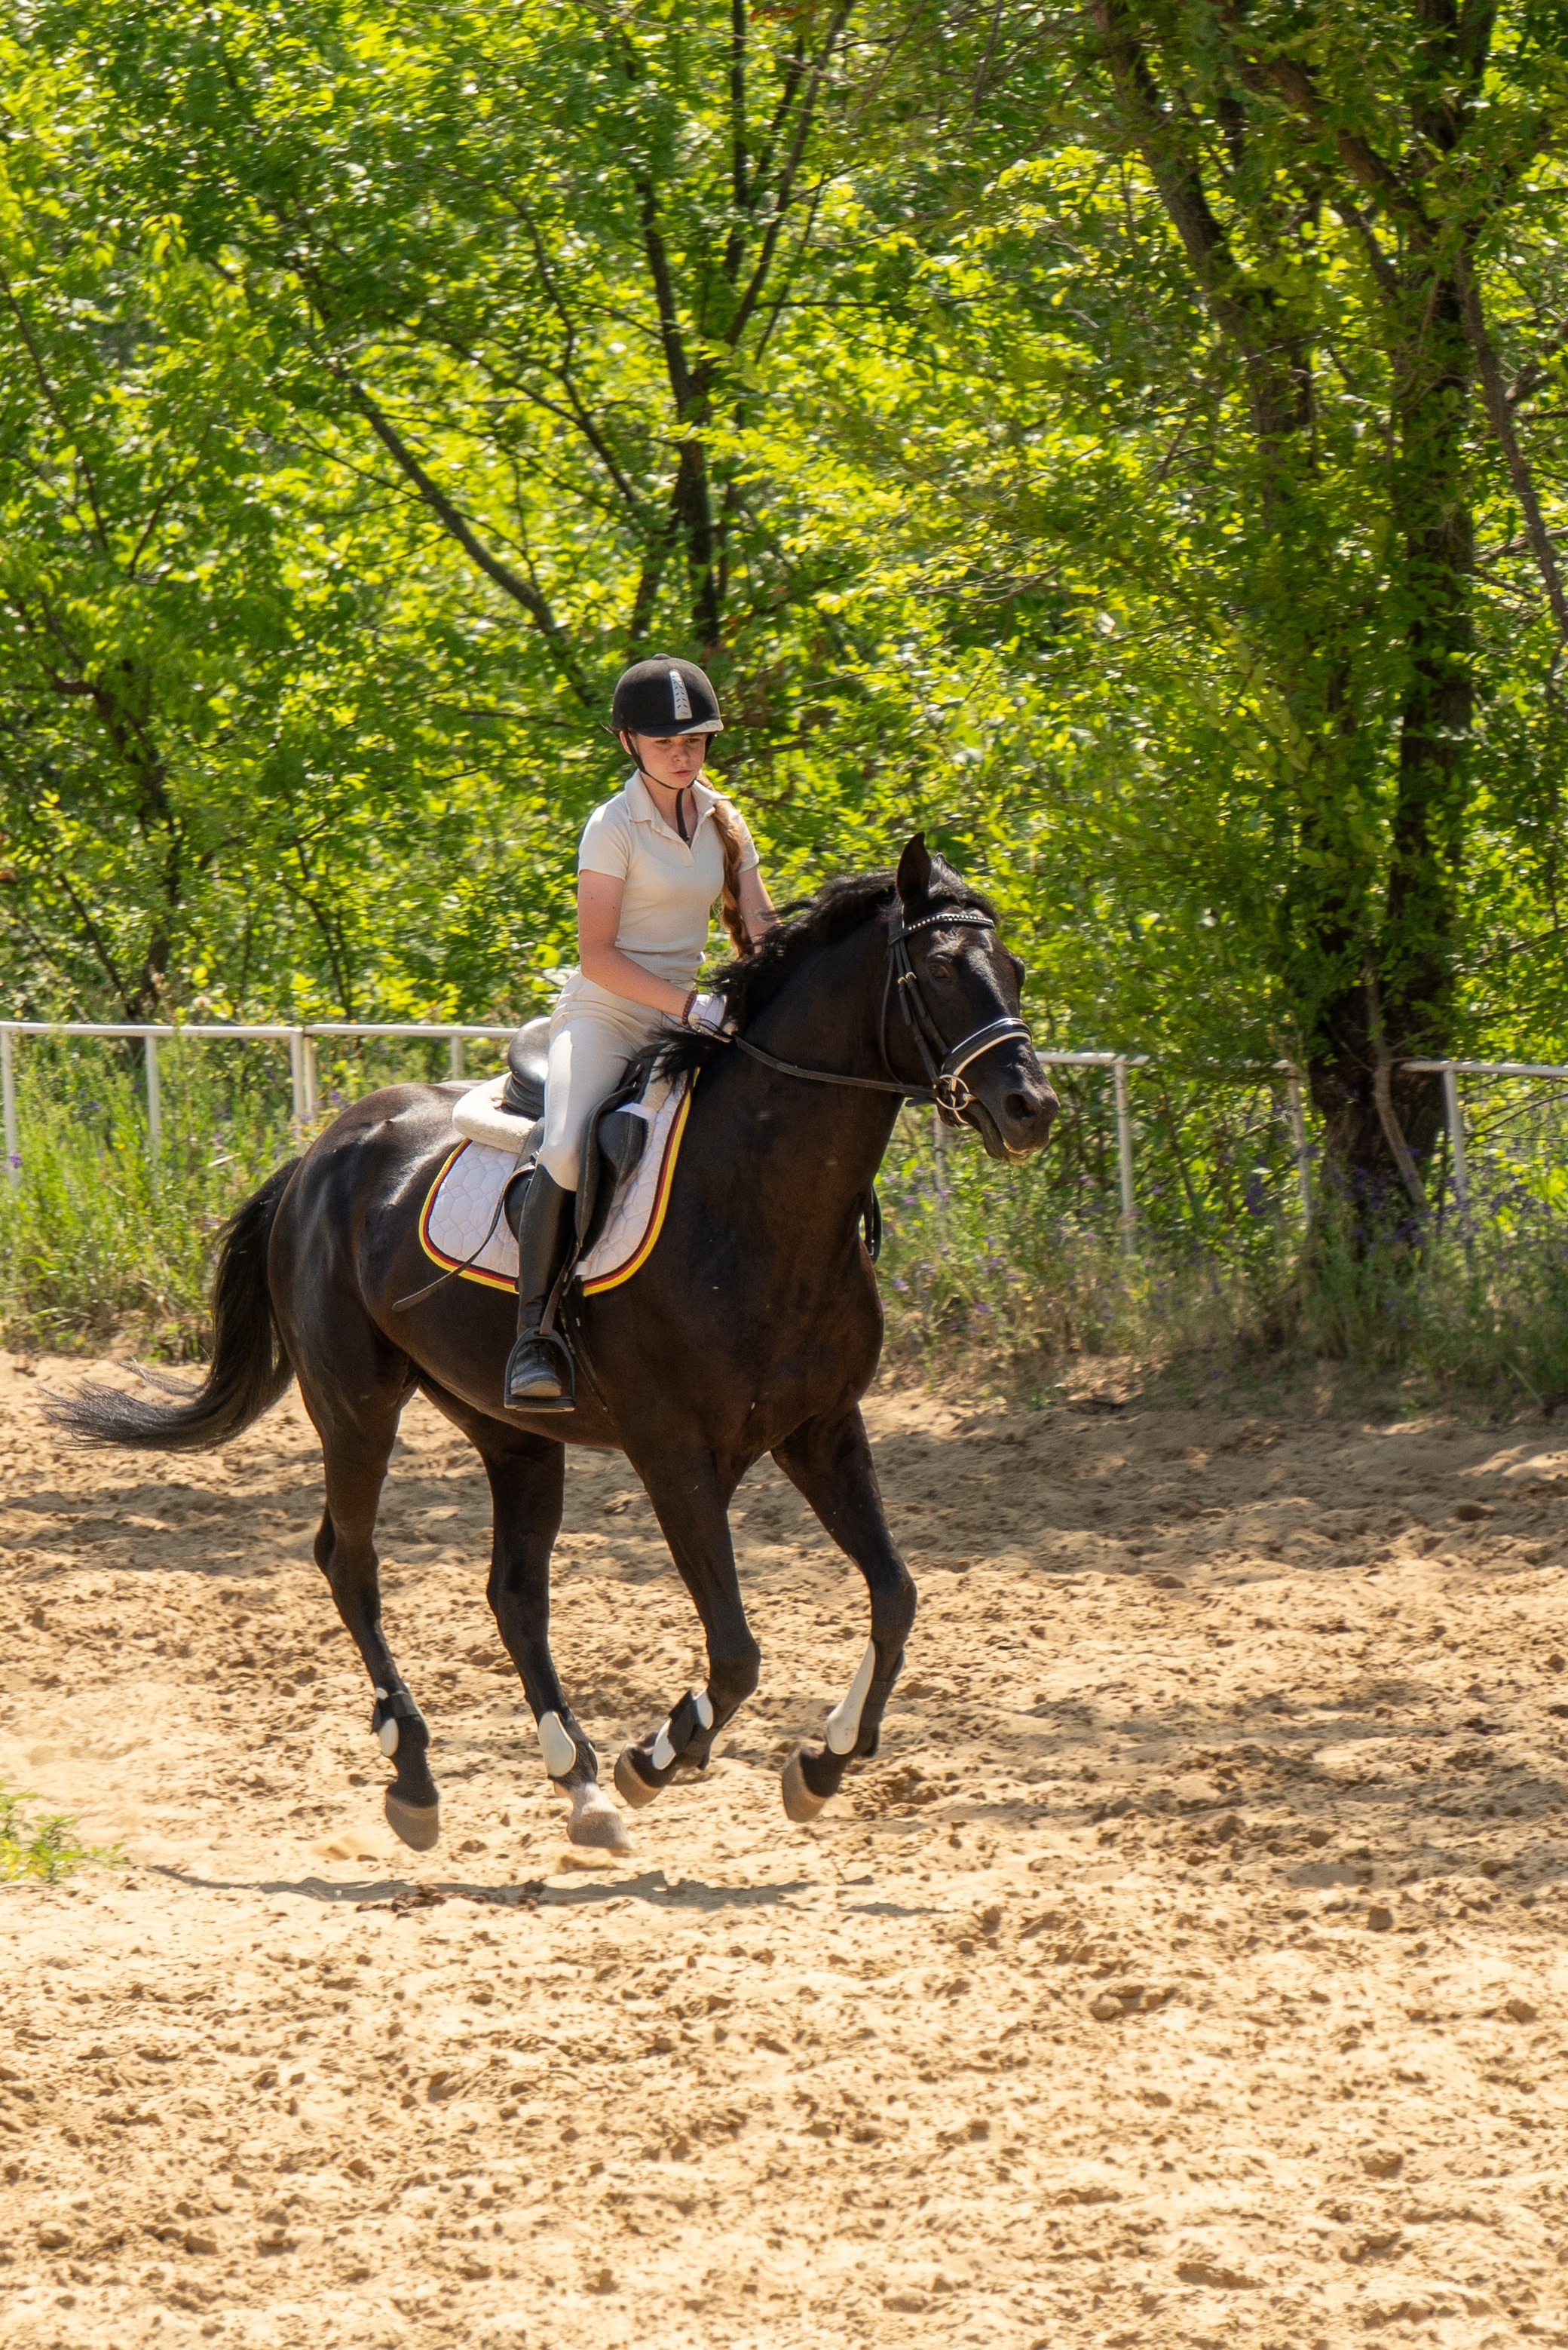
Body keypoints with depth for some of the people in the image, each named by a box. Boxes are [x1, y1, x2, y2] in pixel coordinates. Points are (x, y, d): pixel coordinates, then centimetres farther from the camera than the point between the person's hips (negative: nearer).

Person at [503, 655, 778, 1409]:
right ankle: (533, 1334, -26)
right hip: (605, 1014, -6)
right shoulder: (614, 827, -9)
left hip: (688, 1015, 6)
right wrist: (688, 1004, -25)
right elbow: (597, 955, -14)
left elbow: (761, 935, 9)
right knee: (566, 1150, -32)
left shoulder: (722, 823, 10)